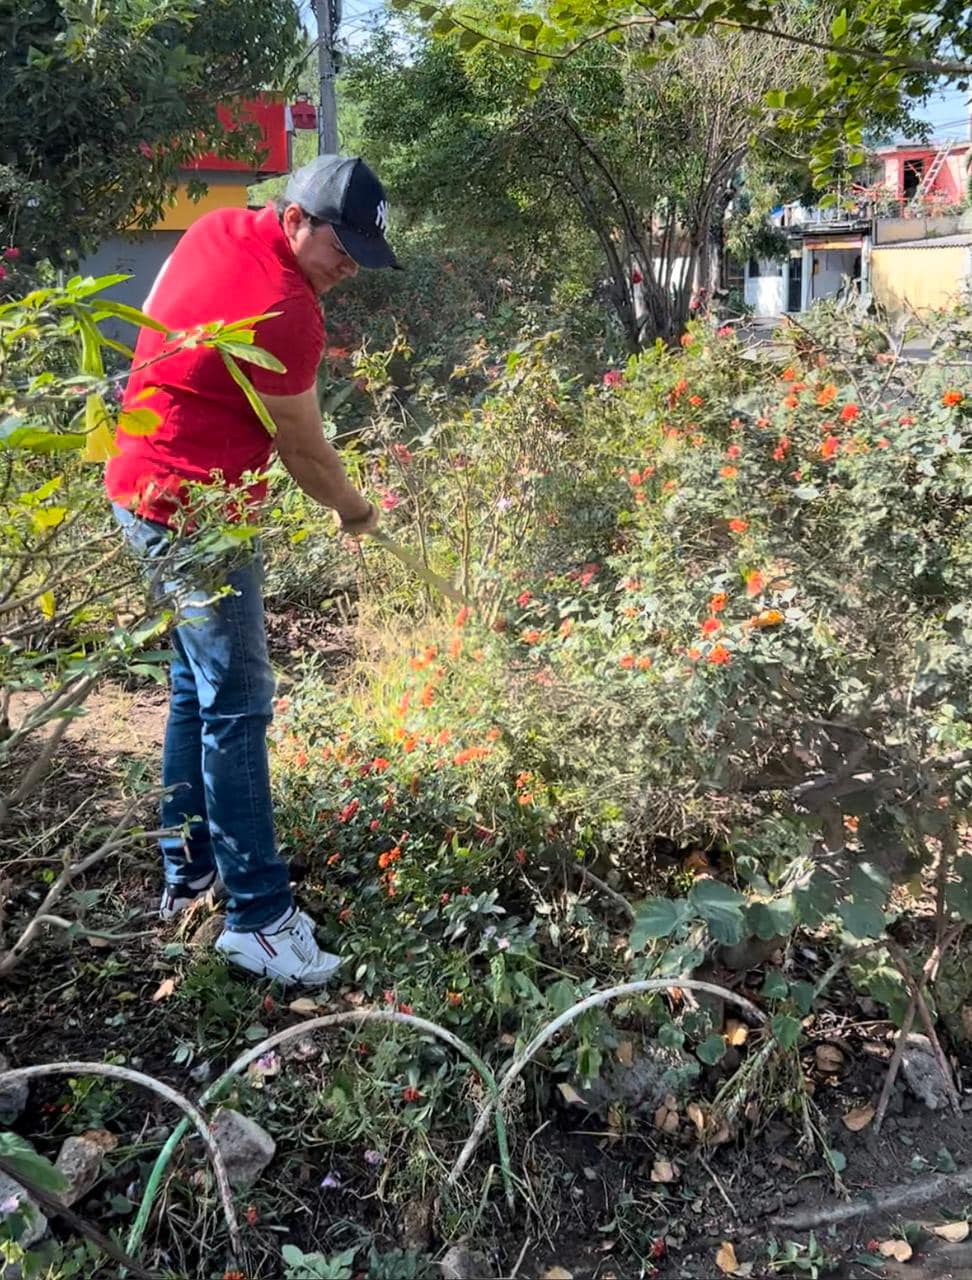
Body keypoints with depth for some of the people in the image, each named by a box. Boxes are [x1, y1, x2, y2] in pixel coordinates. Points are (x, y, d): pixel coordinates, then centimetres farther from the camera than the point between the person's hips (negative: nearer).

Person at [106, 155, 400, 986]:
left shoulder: (216, 229, 7)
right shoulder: (285, 312, -21)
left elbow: (154, 324, 20)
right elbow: (304, 451, -11)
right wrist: (357, 514, 6)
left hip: (148, 489, 10)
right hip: (196, 510, -10)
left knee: (196, 688, 16)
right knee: (237, 706, -8)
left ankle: (189, 872, 26)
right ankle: (258, 917, -2)